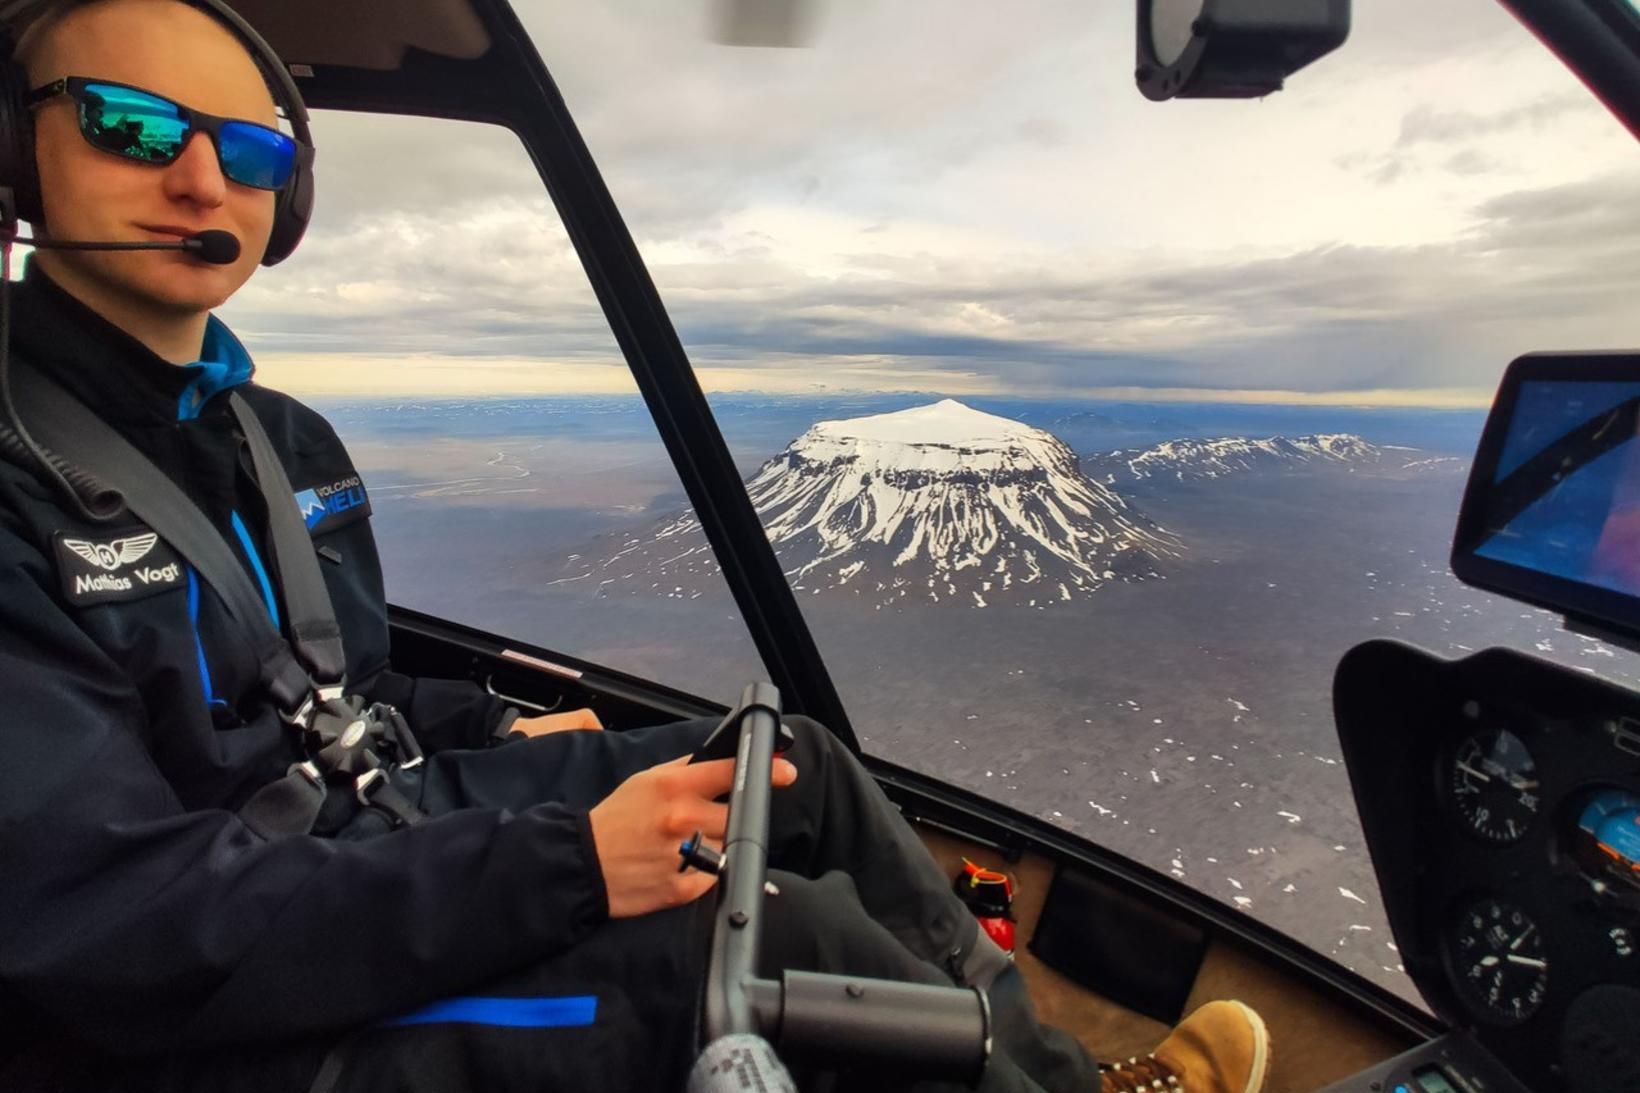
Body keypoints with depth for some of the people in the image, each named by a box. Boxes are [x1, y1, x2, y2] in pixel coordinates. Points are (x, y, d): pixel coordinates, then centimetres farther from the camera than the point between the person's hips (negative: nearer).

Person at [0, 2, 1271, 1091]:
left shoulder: (286, 441, 6)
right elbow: (113, 918, -25)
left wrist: (499, 729, 3)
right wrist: (570, 868, -29)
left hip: (380, 828, 7)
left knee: (801, 765, 0)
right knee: (798, 940, -22)